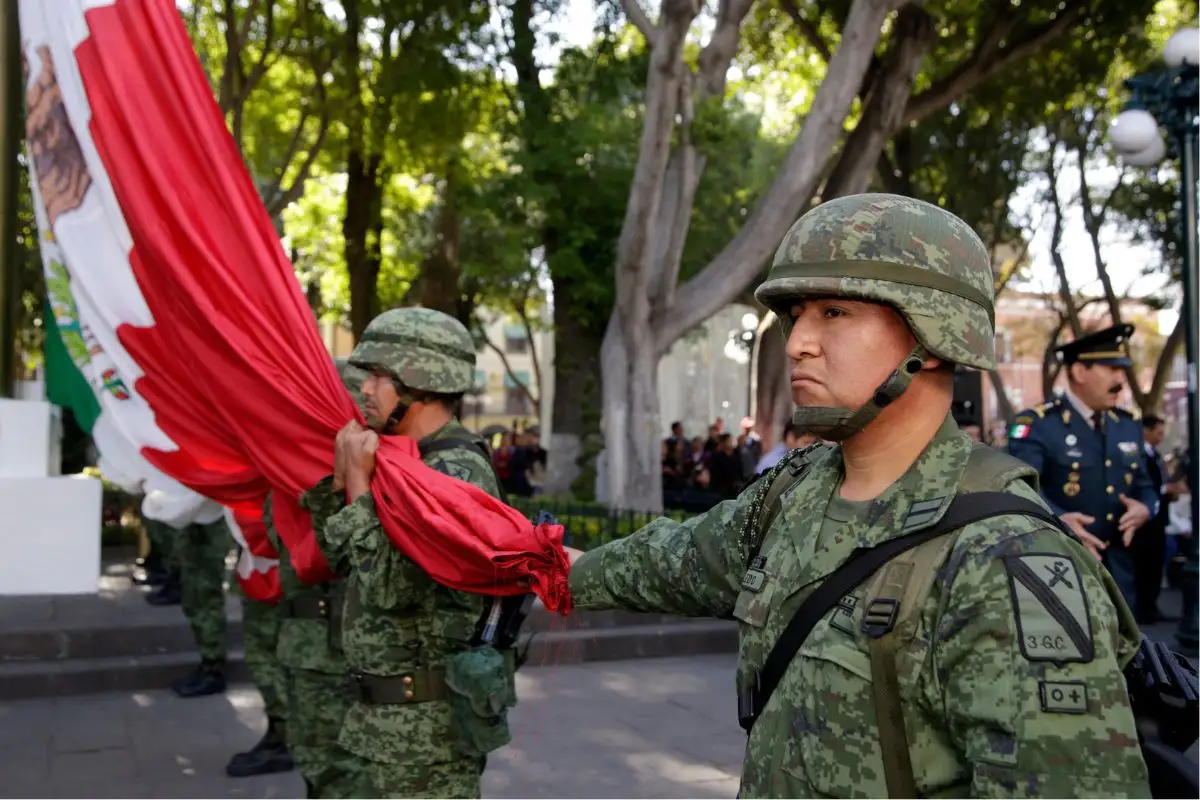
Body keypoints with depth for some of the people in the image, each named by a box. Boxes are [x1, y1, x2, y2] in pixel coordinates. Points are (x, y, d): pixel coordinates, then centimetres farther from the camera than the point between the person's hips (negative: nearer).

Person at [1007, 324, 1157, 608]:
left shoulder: (1129, 426, 12)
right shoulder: (1037, 424, -12)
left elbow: (1144, 485, 17)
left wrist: (1145, 507, -7)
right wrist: (1058, 520, -41)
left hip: (1118, 569, 7)